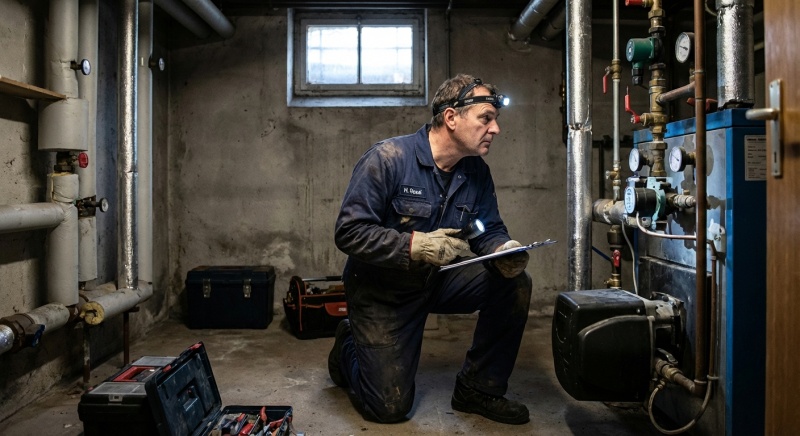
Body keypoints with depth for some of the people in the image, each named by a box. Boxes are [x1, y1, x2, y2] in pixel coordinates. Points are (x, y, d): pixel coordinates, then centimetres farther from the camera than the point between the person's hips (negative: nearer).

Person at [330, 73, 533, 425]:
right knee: (389, 407, -4)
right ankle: (349, 347, 30)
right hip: (381, 288, -5)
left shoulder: (477, 172, -5)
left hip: (438, 279, 5)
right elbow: (349, 232, -25)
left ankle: (479, 388, 2)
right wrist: (414, 245, -37)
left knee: (515, 283, -16)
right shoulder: (387, 158, -23)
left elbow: (489, 230, 0)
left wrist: (505, 251, -24)